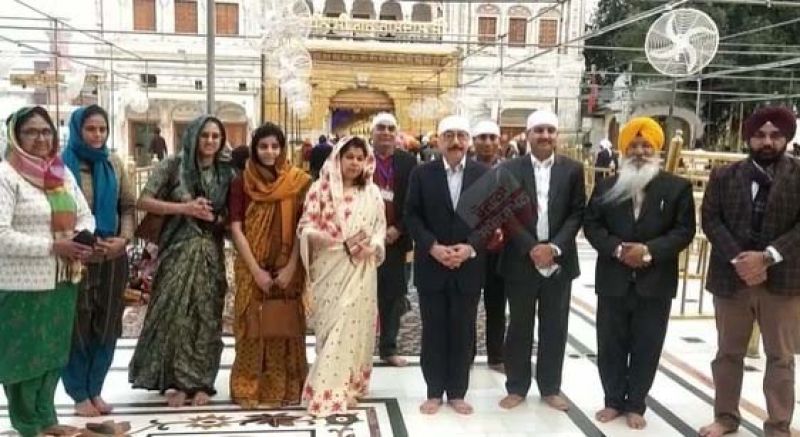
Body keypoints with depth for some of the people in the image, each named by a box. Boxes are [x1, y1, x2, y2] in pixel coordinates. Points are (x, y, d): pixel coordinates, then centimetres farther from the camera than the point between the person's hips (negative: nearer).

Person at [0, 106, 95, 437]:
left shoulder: (63, 173, 10)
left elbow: (85, 215, 15)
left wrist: (83, 236, -8)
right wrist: (53, 247, -21)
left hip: (62, 281, 7)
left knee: (54, 352, 14)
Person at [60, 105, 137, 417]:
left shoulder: (114, 164, 7)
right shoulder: (63, 165, -6)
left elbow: (129, 206, 7)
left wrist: (124, 239, -9)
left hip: (112, 257, 4)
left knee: (106, 326, 9)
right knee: (78, 326, 4)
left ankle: (95, 390, 23)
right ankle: (79, 394, 18)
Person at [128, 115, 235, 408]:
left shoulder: (226, 172, 8)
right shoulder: (173, 165, -2)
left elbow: (233, 212, 17)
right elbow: (144, 201, -5)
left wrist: (221, 219, -6)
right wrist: (184, 208, -15)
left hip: (211, 252, 3)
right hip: (178, 250, -3)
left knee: (207, 317, 4)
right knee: (175, 315, -3)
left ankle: (200, 382, 13)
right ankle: (175, 381, 9)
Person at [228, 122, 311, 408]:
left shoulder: (298, 181, 0)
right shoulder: (241, 182, 0)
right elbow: (236, 229, -5)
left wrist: (291, 268, -11)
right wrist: (256, 271, -12)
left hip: (288, 270, 0)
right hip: (252, 270, 0)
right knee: (253, 328, 4)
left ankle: (286, 388, 18)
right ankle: (250, 389, 16)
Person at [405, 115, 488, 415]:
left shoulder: (485, 175, 2)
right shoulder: (422, 174, 1)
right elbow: (412, 216, -2)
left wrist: (470, 247, -14)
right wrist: (433, 247, -15)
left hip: (468, 266, 1)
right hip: (431, 267, 0)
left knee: (463, 332, 8)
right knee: (433, 331, 7)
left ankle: (457, 392, 21)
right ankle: (435, 392, 19)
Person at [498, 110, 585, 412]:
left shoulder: (573, 169, 3)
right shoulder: (510, 169, -1)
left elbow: (577, 214, 0)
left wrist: (554, 247, -13)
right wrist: (531, 248, -14)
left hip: (559, 261, 1)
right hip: (521, 261, -1)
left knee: (555, 328, 9)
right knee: (519, 326, 8)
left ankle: (550, 388, 23)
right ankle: (517, 387, 20)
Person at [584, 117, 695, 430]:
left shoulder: (678, 187, 0)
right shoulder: (606, 186, 6)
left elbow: (684, 230, -4)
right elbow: (591, 225, 2)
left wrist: (650, 250, -18)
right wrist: (616, 248, -15)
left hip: (655, 283, -1)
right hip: (613, 281, 2)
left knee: (646, 348, 7)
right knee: (611, 345, 8)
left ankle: (635, 405, 22)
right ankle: (613, 400, 24)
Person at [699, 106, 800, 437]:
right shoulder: (724, 176, 4)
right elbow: (710, 221, -2)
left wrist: (768, 257, -20)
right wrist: (738, 260, -15)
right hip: (731, 277, 2)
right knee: (728, 353, 13)